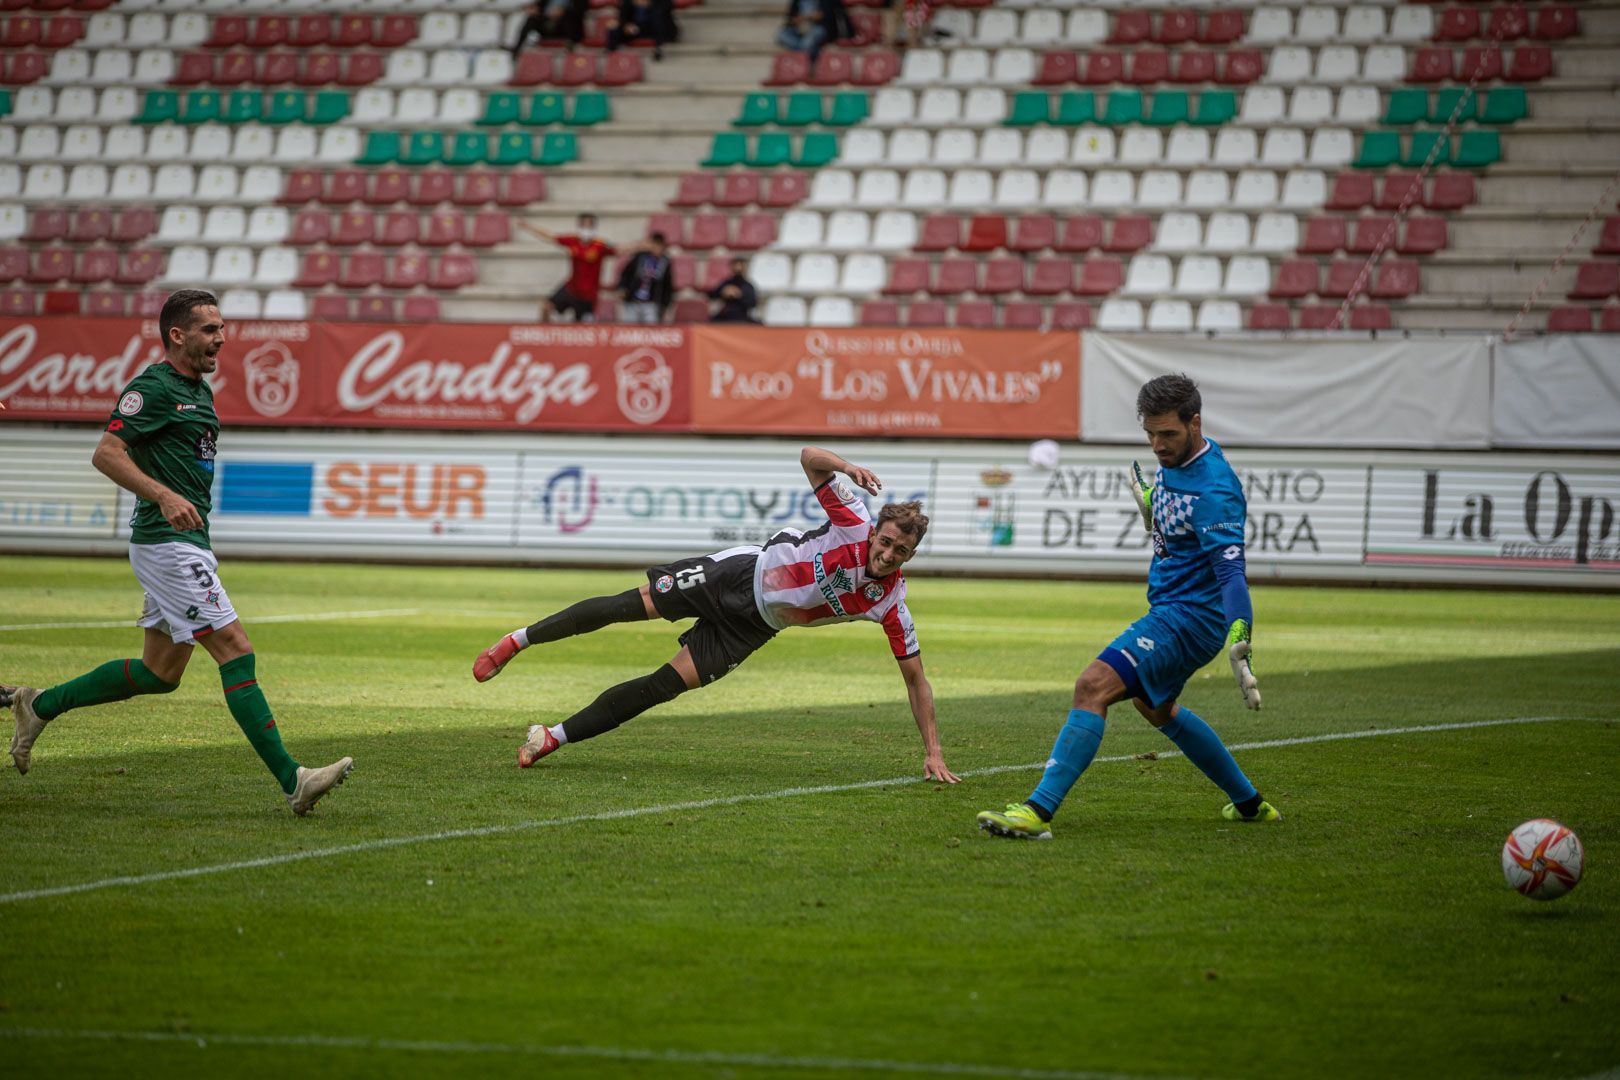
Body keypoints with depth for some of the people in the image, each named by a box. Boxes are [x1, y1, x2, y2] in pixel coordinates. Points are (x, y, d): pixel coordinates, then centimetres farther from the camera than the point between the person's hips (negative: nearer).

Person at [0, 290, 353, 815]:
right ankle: (292, 781, -16)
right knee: (236, 651, -13)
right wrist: (165, 496, -28)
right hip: (167, 543, -10)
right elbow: (106, 453, -19)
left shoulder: (199, 391, 16)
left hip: (188, 545, 10)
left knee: (160, 672, 15)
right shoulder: (153, 387, -13)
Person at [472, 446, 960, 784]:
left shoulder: (890, 606, -18)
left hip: (753, 626, 1)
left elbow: (915, 677, -10)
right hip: (740, 575, -1)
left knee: (665, 685, -7)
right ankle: (519, 640, 15)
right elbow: (809, 457, -18)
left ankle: (554, 736, 6)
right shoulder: (855, 525, -22)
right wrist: (848, 467, -40)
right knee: (629, 605, -7)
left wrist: (933, 752, -16)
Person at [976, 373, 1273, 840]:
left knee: (1094, 685, -25)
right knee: (1156, 707, 31)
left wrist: (1240, 644, -43)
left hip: (1189, 617, -11)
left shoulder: (1213, 489, -23)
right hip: (1169, 610, 11)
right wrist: (1153, 510, 9)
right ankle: (1249, 802, 42)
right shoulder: (1175, 462, 5)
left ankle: (1039, 810, -31)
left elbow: (1231, 571, -32)